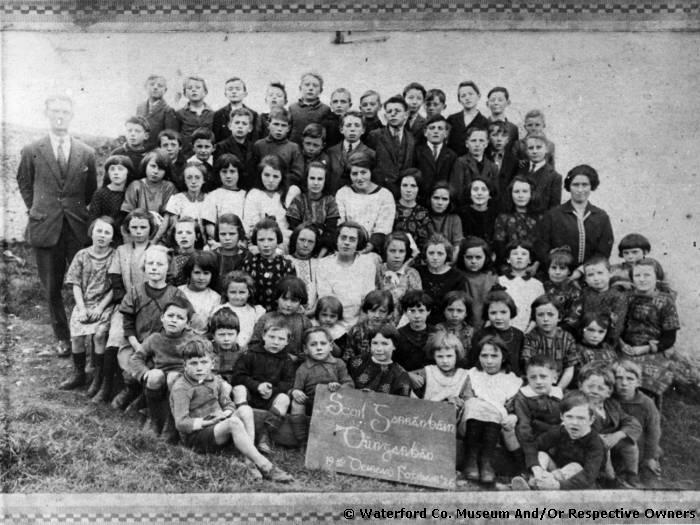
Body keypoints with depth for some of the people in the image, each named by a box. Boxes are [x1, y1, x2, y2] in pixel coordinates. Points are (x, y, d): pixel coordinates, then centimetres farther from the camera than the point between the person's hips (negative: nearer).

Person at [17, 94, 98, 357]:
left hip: (78, 229, 0)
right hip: (45, 228, 0)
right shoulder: (32, 151, 2)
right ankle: (62, 337, 21)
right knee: (52, 288, 7)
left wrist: (79, 210, 9)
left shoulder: (86, 153, 3)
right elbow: (24, 183, 15)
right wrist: (35, 210, 10)